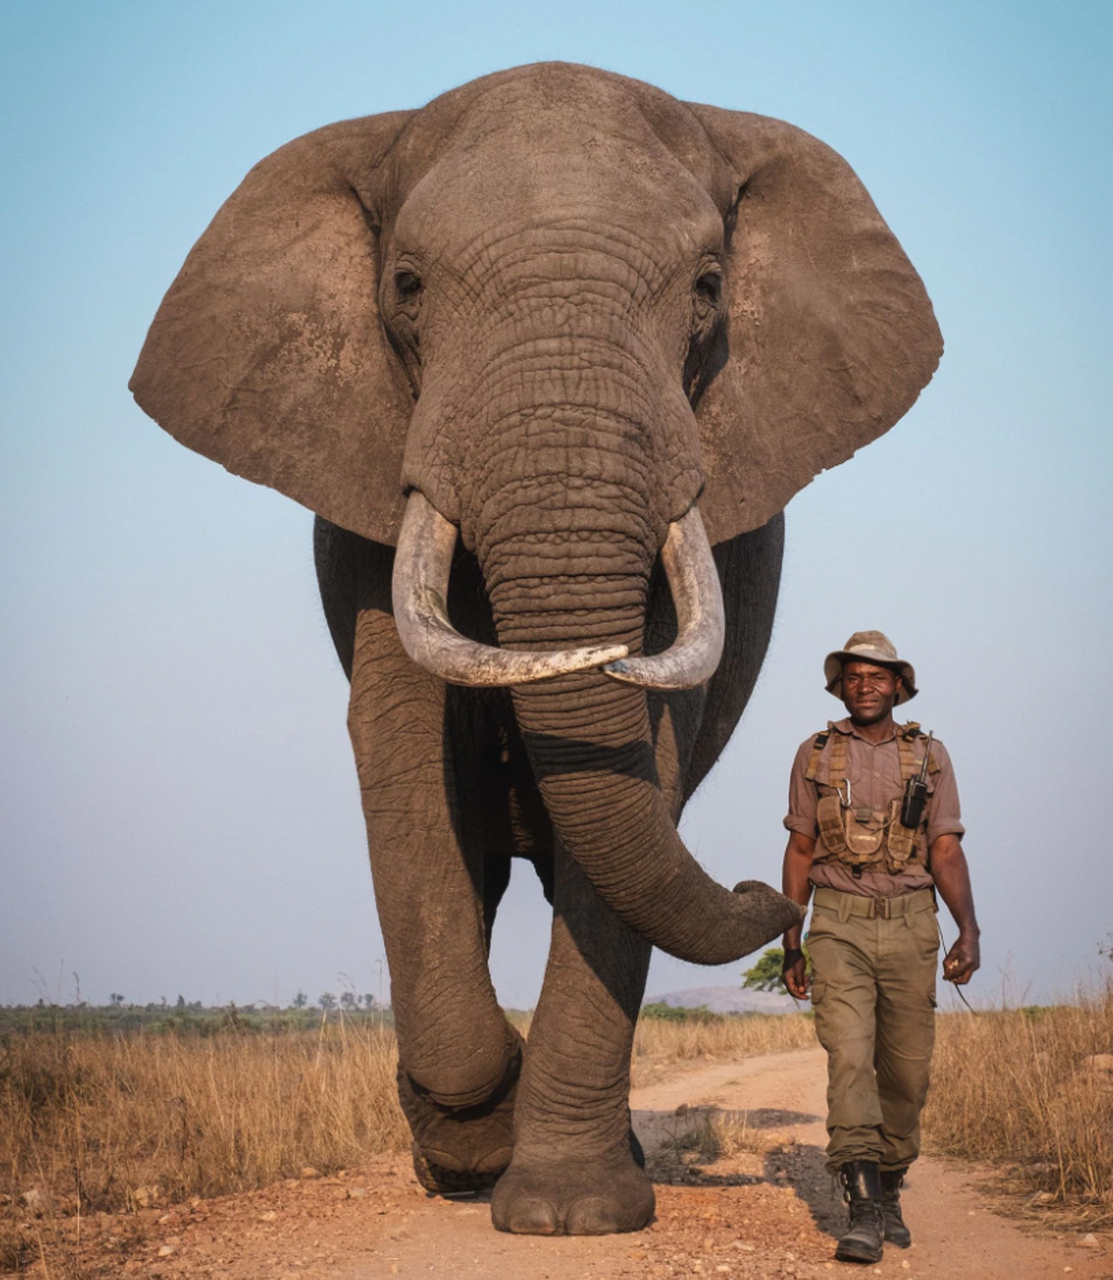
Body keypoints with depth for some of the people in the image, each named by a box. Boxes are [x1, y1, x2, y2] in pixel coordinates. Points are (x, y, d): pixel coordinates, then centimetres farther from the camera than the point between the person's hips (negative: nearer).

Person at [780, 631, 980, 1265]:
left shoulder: (929, 757, 6)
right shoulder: (816, 755, 6)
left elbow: (947, 852, 1)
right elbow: (799, 852, 10)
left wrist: (969, 931, -13)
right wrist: (791, 945, 7)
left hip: (910, 927, 1)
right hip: (840, 926, -1)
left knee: (906, 1070, 5)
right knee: (849, 1057, -16)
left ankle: (889, 1190, 26)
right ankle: (864, 1212, -21)